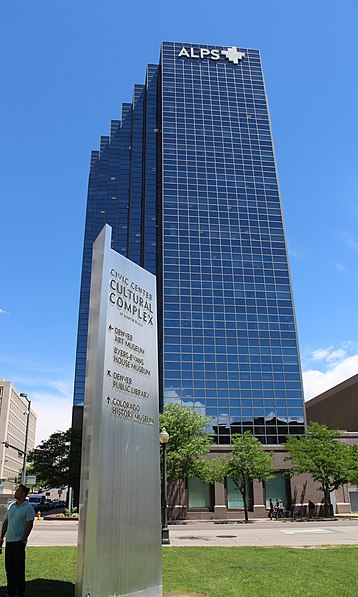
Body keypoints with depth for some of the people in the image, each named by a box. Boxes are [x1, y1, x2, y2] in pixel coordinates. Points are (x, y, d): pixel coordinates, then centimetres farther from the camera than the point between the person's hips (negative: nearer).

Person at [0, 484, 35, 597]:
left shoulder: (28, 507, -10)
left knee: (19, 568, 0)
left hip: (19, 541, -7)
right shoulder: (11, 505, 10)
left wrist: (23, 540, -16)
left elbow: (29, 525, -12)